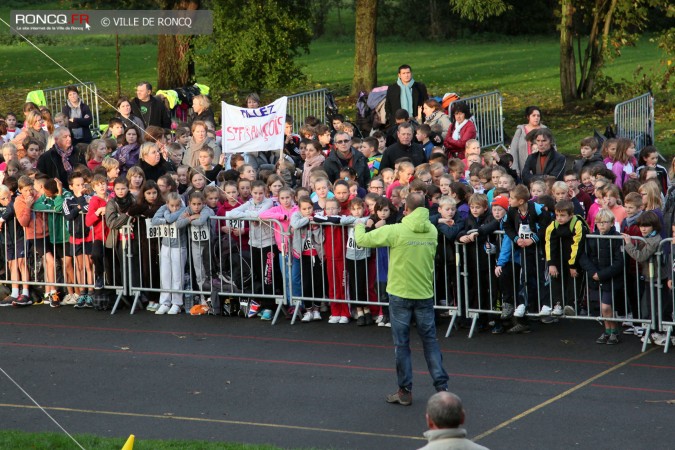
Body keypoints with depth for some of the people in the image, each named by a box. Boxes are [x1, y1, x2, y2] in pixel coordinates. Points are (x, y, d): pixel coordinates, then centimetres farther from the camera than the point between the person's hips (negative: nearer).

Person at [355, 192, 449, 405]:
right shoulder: (432, 231, -1)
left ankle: (405, 391, 10)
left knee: (401, 344, 6)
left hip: (401, 294, -3)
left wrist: (359, 226, 15)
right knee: (430, 340, 12)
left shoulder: (395, 231, -16)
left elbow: (362, 240, -9)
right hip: (425, 294, 3)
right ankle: (441, 386, 7)